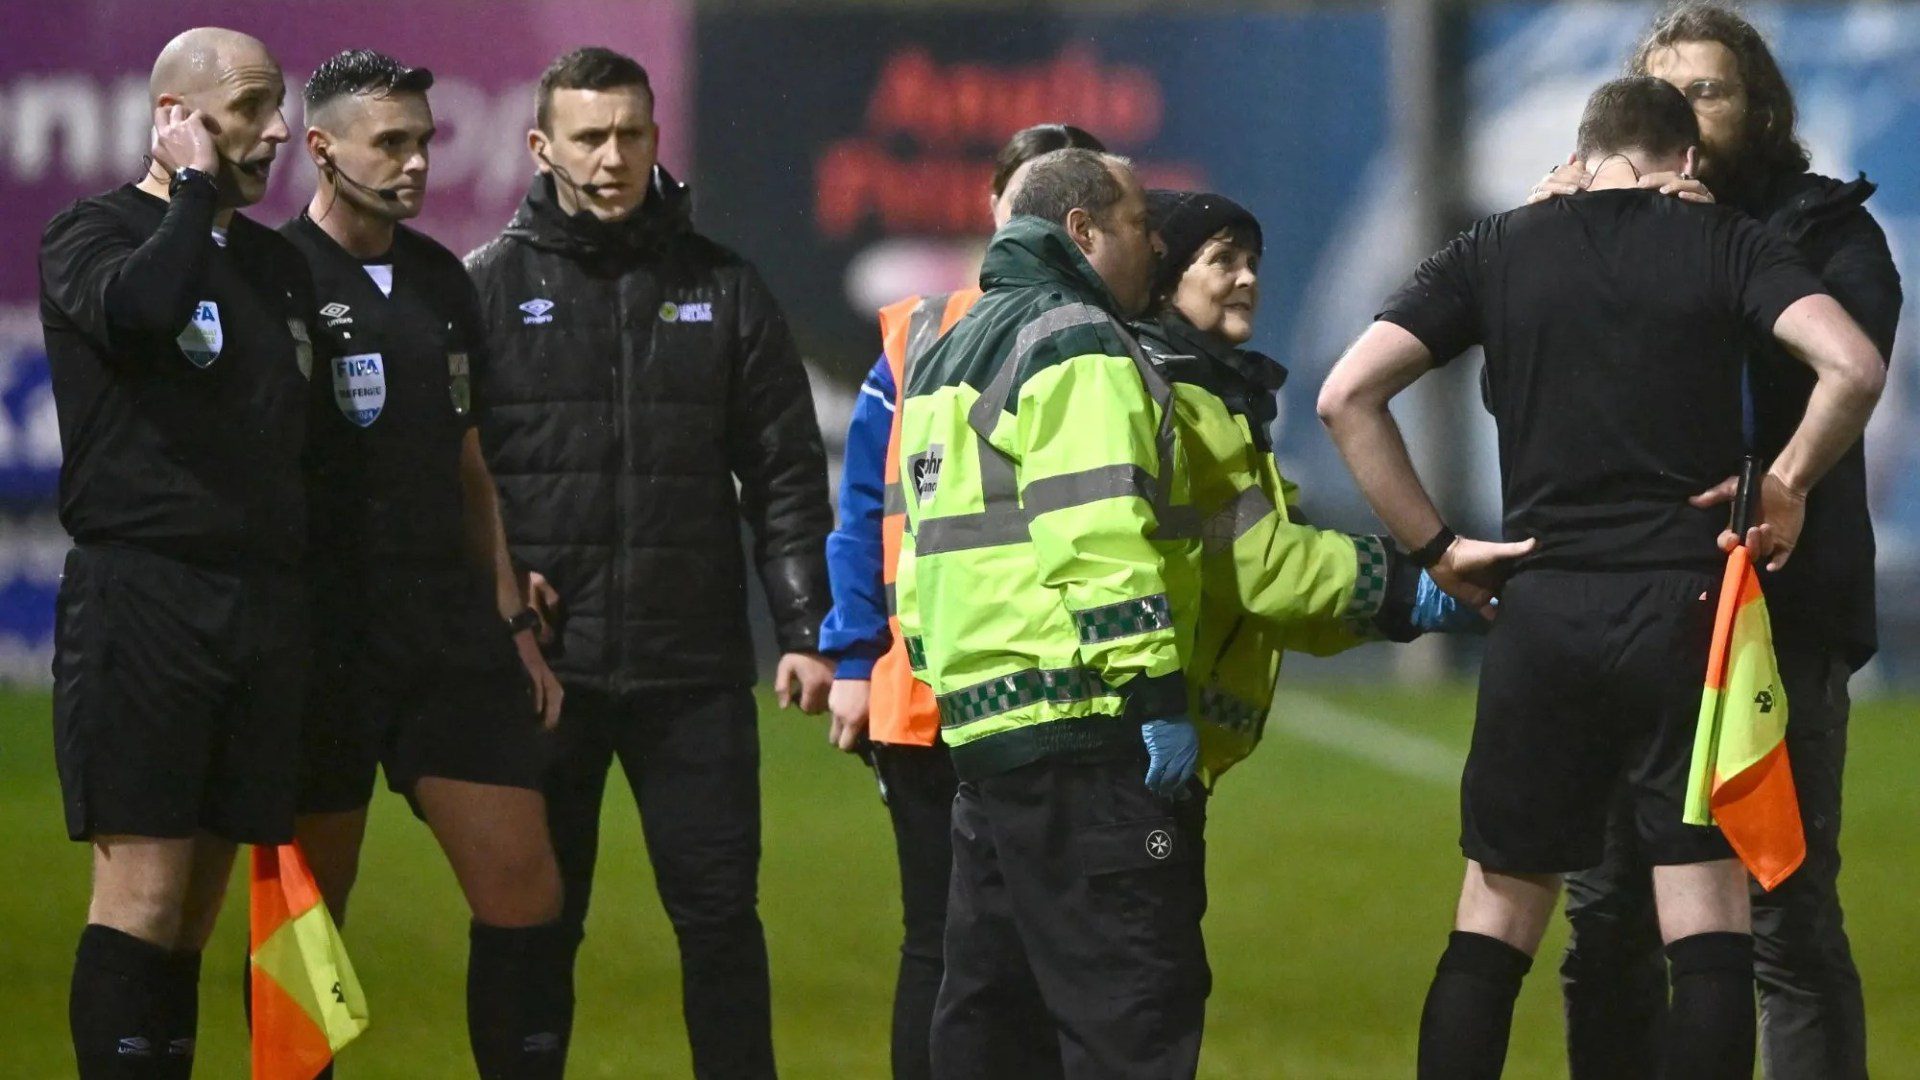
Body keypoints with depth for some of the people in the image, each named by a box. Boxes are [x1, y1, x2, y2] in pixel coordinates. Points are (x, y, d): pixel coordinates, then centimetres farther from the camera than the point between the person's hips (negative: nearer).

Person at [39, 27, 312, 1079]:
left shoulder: (278, 264, 19)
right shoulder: (93, 234, -1)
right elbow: (143, 302, -26)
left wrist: (307, 598, 17)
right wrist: (195, 188, -10)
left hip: (263, 604, 6)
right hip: (142, 590, -6)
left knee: (201, 901, 5)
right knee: (144, 887, -12)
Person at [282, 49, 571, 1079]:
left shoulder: (441, 279, 14)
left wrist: (512, 619, 16)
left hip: (452, 636, 6)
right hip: (324, 646, -6)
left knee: (525, 893, -1)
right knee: (305, 919, 1)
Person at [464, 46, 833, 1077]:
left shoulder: (722, 289, 7)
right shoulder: (488, 288, 2)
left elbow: (786, 477, 7)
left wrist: (808, 632, 0)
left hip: (694, 668, 1)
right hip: (539, 666, -1)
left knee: (719, 911, 2)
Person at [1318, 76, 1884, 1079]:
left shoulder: (1494, 251, 8)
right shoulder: (1727, 244, 3)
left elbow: (1347, 396, -1)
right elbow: (1851, 366, -12)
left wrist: (1436, 547, 4)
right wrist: (1787, 485, 3)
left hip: (1544, 615, 2)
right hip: (1690, 604, -2)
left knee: (1493, 922, 9)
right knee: (1708, 933, -1)